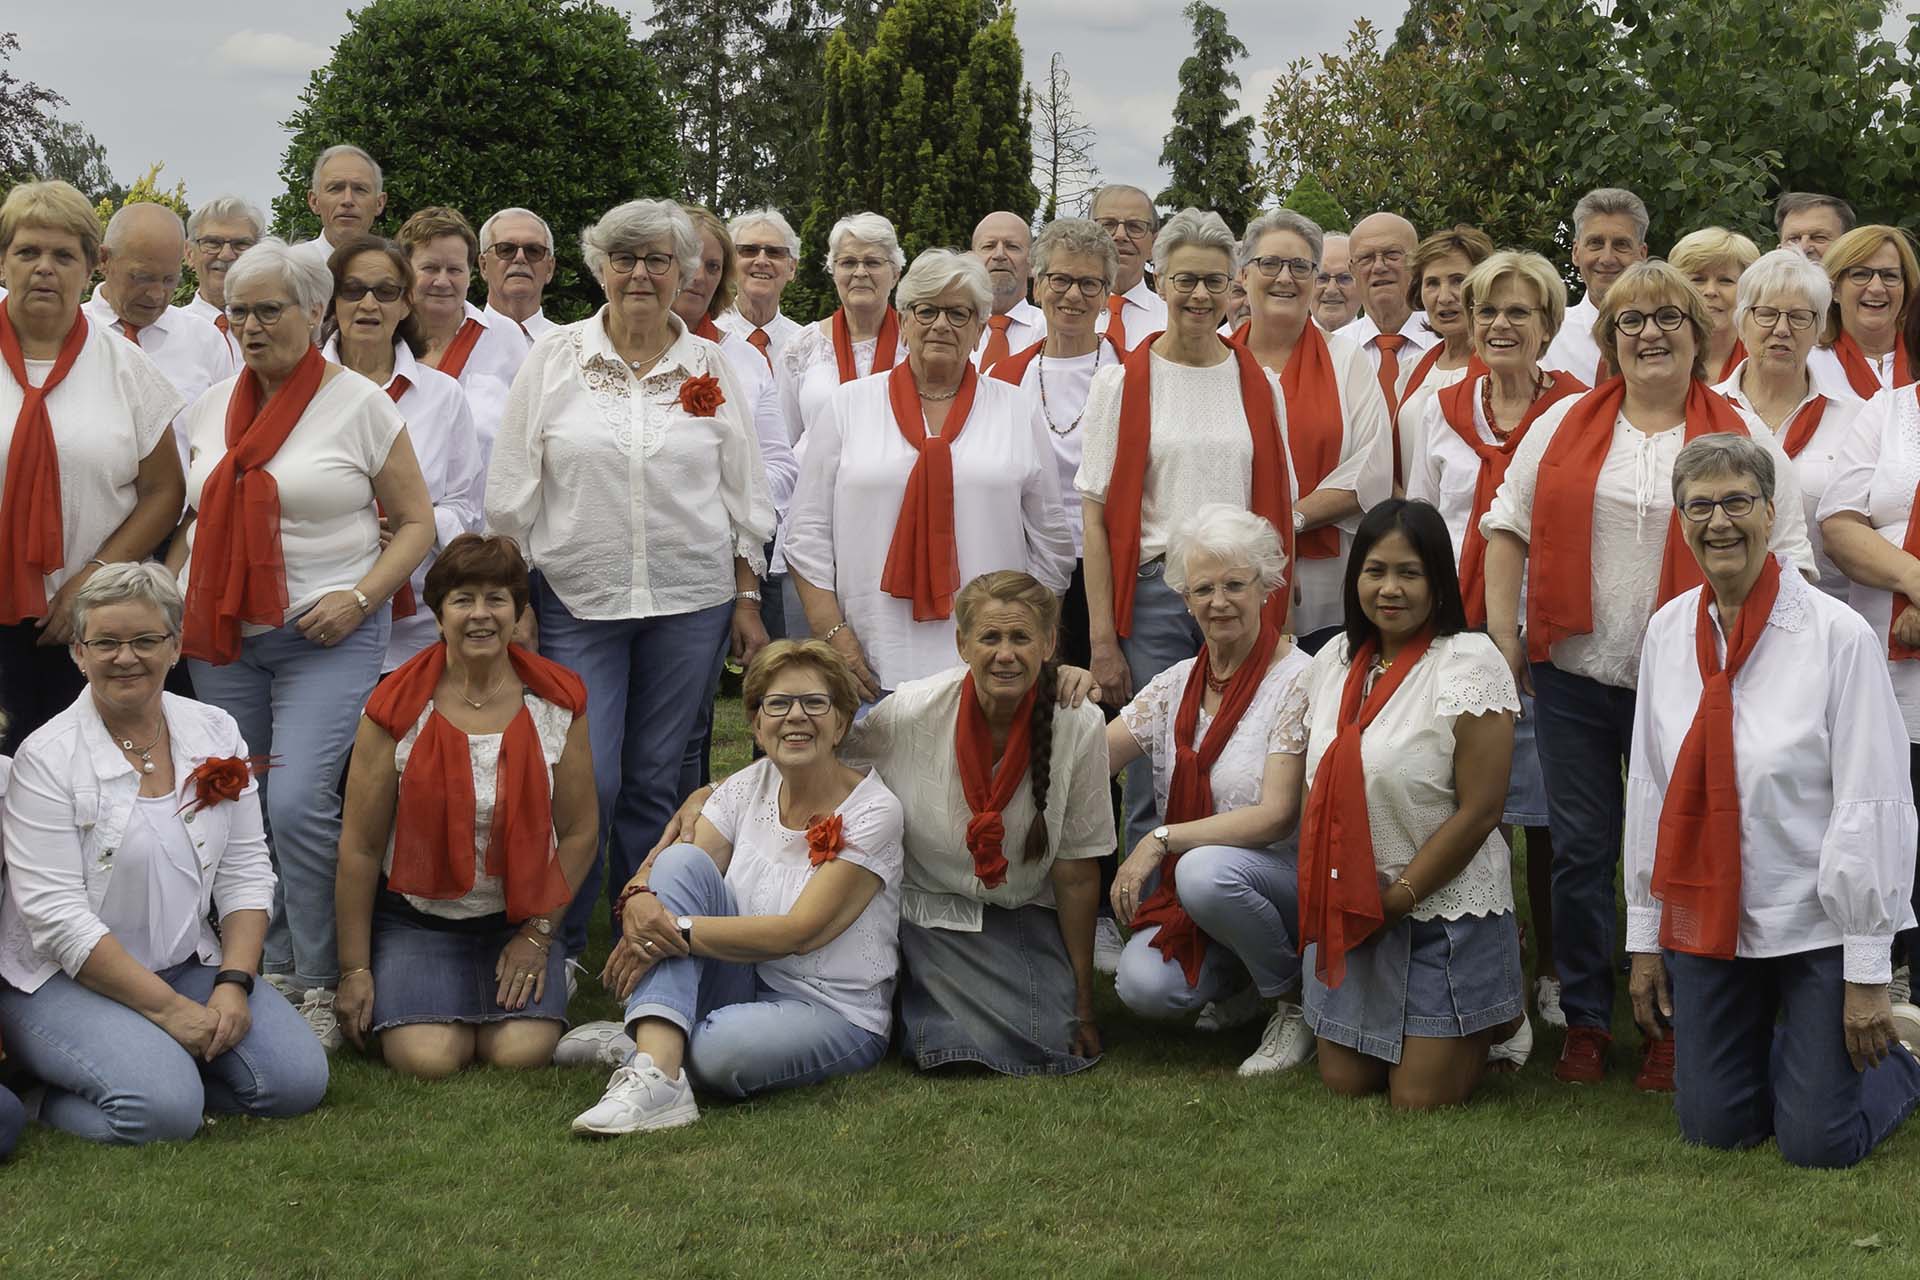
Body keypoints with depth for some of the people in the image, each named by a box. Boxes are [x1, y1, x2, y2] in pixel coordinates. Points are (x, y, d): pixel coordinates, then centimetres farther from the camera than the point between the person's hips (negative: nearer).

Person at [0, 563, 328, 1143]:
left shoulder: (216, 732, 4)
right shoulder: (48, 758, -11)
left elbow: (246, 872, 5)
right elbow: (57, 915, -16)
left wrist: (233, 983, -11)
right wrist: (167, 1008, -19)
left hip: (189, 964, 5)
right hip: (66, 980, -5)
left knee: (296, 1079, -15)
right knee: (162, 1107, -29)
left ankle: (162, 1064, 7)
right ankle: (50, 1096, 0)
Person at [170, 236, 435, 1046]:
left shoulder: (359, 404, -2)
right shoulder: (210, 409, 11)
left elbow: (415, 522, 0)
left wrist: (361, 597, -13)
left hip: (328, 636, -5)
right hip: (223, 638, 5)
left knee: (299, 804, -17)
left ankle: (322, 986, -4)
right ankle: (270, 971, 20)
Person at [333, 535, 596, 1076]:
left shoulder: (557, 704, -1)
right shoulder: (398, 710, -7)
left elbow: (579, 833, 5)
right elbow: (360, 848, -4)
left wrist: (537, 933, -2)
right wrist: (355, 971, -4)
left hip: (518, 921, 1)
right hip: (415, 920, -1)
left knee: (523, 1052, -21)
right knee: (429, 1058, -22)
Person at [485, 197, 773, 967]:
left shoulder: (709, 367, 6)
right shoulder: (555, 359, 2)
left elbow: (744, 495, 10)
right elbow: (511, 494, 3)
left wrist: (748, 598, 6)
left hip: (690, 601, 1)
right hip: (577, 601, -1)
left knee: (653, 780, 6)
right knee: (587, 780, -7)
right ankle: (557, 946, 11)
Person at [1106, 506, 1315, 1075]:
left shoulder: (1295, 682, -12)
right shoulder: (1175, 685, 7)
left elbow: (1276, 816, -19)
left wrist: (1161, 840, -23)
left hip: (1288, 881, -5)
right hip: (1185, 887, 5)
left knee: (1206, 870, -37)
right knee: (1143, 986, -24)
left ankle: (1294, 1000, -9)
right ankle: (1239, 979, 11)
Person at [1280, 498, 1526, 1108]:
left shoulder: (1469, 663, -14)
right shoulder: (1337, 660, 6)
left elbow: (1479, 812, -17)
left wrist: (1398, 897, -14)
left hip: (1444, 914, -6)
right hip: (1346, 915, 6)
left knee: (1420, 1100, -3)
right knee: (1344, 1082, 9)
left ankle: (1493, 1022, 26)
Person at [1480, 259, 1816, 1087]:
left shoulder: (1742, 438, 3)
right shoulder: (1565, 424, 6)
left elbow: (1788, 553, 4)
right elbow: (1510, 522, 8)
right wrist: (1502, 630, 1)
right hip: (1575, 676, 1)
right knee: (1580, 849, 6)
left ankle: (1671, 1026, 17)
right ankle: (1584, 1020, 18)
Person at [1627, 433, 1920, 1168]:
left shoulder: (1838, 635, -14)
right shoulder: (1668, 631, 1)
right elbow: (1649, 790, 6)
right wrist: (1644, 939, 8)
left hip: (1816, 924, -4)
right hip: (1704, 921, 4)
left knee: (1818, 1146, 0)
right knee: (1712, 1129, 11)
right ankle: (1781, 1049, 40)